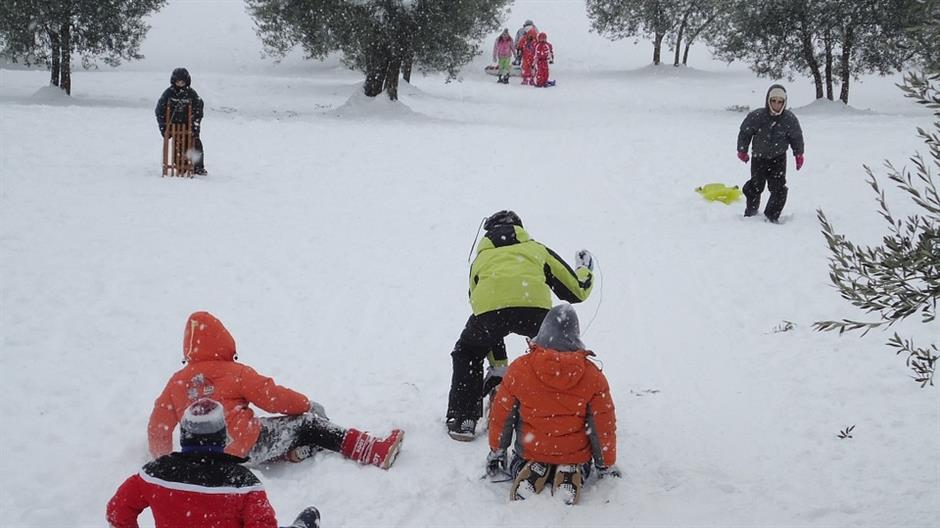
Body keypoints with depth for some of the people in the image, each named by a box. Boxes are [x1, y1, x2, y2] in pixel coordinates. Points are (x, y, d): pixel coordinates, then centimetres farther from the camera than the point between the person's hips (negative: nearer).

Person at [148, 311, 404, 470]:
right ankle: (377, 452, -5)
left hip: (208, 458, 7)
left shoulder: (177, 382, 5)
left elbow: (158, 426, 7)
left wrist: (162, 459, 24)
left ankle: (292, 451, 1)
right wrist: (305, 404, 10)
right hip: (248, 447, -7)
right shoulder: (234, 372, -8)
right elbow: (272, 397, -7)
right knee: (309, 423, 0)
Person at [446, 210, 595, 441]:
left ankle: (462, 421, 23)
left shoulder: (481, 258, 40)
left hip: (489, 307, 1)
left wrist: (498, 367, 48)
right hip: (534, 305, 0)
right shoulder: (536, 249, 36)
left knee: (466, 354, 30)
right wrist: (585, 270, 63)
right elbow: (576, 290, 37)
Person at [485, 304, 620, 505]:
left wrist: (496, 452, 14)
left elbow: (502, 415, -4)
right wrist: (607, 466, 9)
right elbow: (604, 425, -7)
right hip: (575, 456, 0)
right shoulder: (592, 375, -15)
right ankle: (572, 474, 0)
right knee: (581, 465, 34)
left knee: (519, 463, 34)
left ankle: (526, 473, 0)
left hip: (529, 452, 1)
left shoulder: (519, 368, -14)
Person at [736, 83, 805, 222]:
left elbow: (796, 137, 4)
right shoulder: (757, 116, -20)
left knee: (779, 187, -9)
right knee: (756, 186, 5)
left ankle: (772, 216, 5)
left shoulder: (790, 119, -14)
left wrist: (799, 154, 10)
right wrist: (742, 151, 4)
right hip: (759, 157, -1)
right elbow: (744, 132, -4)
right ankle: (751, 212, 32)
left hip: (778, 158, 1)